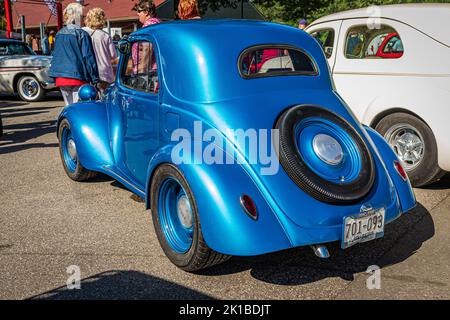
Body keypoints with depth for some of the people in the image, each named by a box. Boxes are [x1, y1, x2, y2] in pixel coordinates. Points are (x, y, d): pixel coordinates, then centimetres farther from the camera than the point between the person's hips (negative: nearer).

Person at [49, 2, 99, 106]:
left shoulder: (59, 34, 11)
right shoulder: (82, 34, -9)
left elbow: (55, 56, 16)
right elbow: (88, 57, -9)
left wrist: (56, 76, 24)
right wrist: (94, 79, -5)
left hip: (61, 77, 6)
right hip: (78, 77, -6)